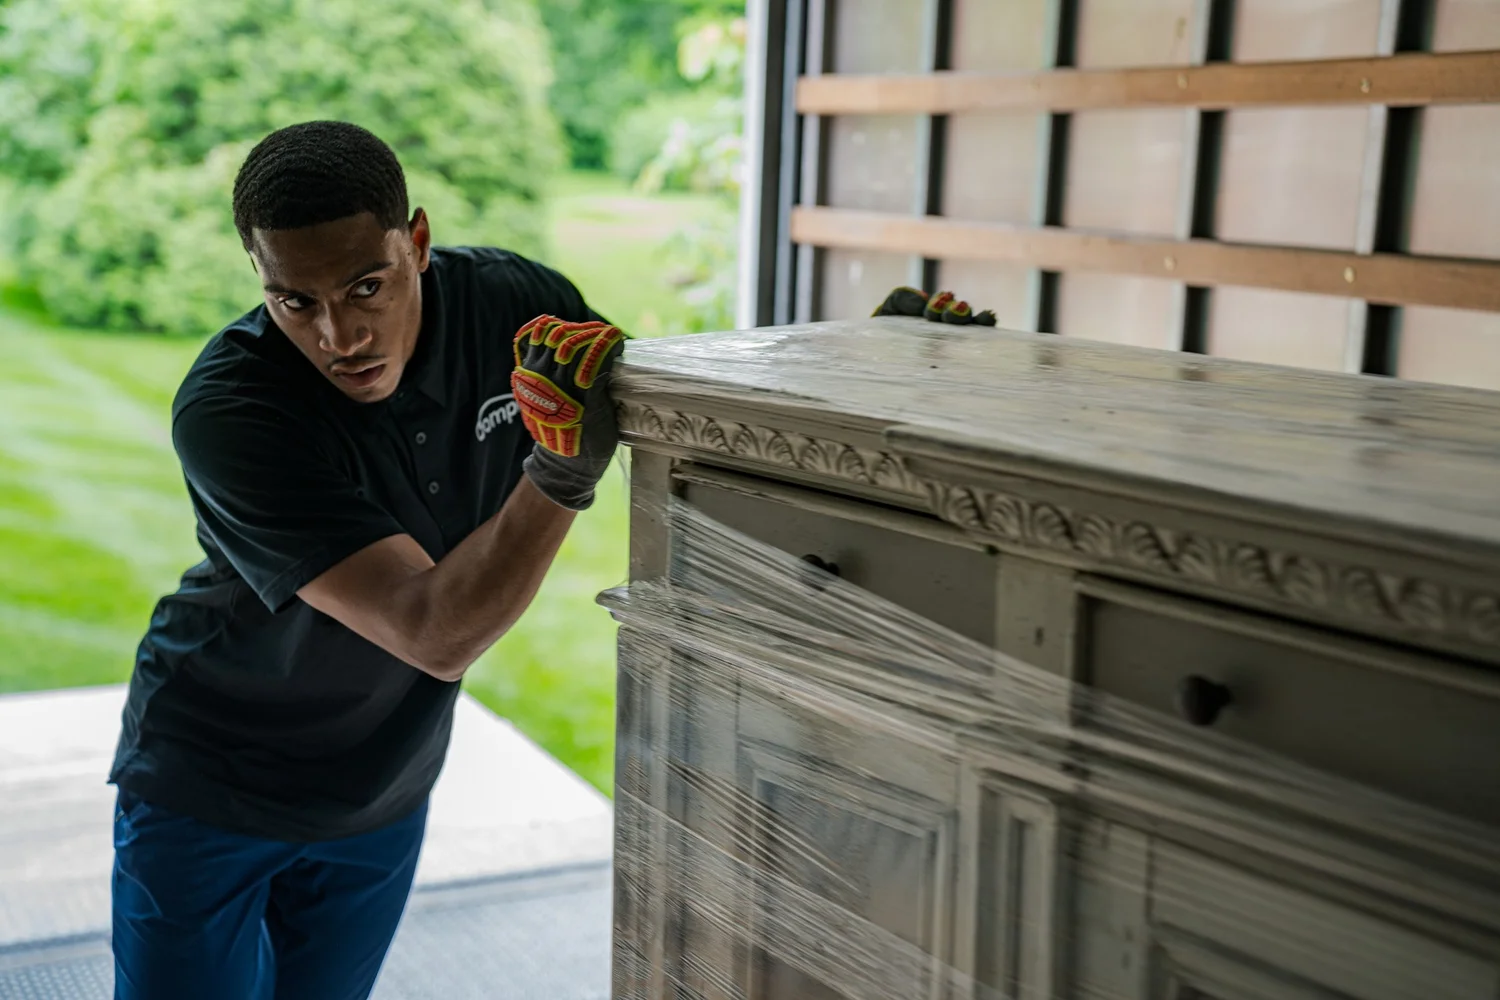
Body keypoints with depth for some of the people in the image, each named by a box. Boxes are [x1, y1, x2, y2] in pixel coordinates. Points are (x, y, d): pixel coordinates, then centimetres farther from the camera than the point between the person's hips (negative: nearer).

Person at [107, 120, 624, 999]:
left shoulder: (514, 304, -17)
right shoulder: (226, 410, -31)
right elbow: (438, 637, -36)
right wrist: (562, 474, -48)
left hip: (386, 793, 4)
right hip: (212, 788, -4)